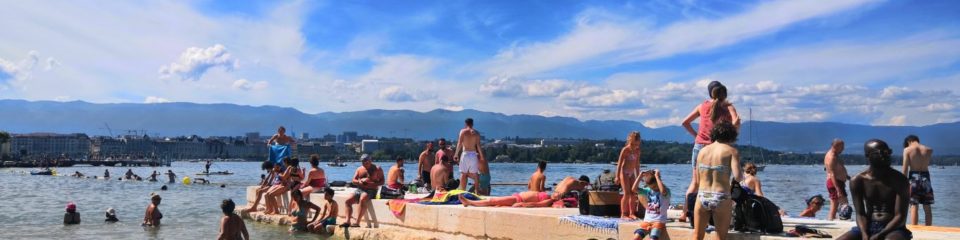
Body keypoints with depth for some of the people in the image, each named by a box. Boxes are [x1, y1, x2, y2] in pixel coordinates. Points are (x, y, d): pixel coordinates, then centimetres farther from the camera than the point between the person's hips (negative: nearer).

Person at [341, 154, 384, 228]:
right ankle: (348, 221, -22)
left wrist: (371, 183, -20)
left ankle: (357, 222, -39)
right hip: (359, 189, 6)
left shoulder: (377, 169, 1)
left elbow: (382, 182, -5)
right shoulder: (359, 169, 16)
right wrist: (359, 181, -11)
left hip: (370, 190, -6)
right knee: (348, 201, -17)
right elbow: (353, 180, 13)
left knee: (362, 199, -36)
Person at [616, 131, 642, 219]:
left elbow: (637, 164, 14)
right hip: (624, 172, -6)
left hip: (632, 173, 6)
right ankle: (623, 214, -4)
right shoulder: (625, 150, -14)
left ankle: (631, 213, 14)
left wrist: (638, 175, 17)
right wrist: (617, 176, -15)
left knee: (633, 193, 5)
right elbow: (619, 163, -13)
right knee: (627, 193, -10)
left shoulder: (637, 151, 4)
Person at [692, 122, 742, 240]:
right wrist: (740, 176, 8)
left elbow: (697, 179, 8)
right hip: (721, 199, -3)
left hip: (702, 198, 3)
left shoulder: (702, 151, 10)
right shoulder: (732, 151, -2)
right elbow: (737, 177, -15)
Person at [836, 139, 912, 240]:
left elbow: (900, 217, -11)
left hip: (893, 229, -2)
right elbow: (860, 214, -1)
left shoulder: (900, 180, -7)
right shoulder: (858, 181, 0)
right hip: (868, 227, 3)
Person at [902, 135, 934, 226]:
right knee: (927, 208, 9)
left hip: (914, 177, -3)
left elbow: (905, 168, -9)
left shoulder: (907, 150, -5)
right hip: (925, 177, 3)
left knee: (914, 207, -1)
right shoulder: (929, 150, 3)